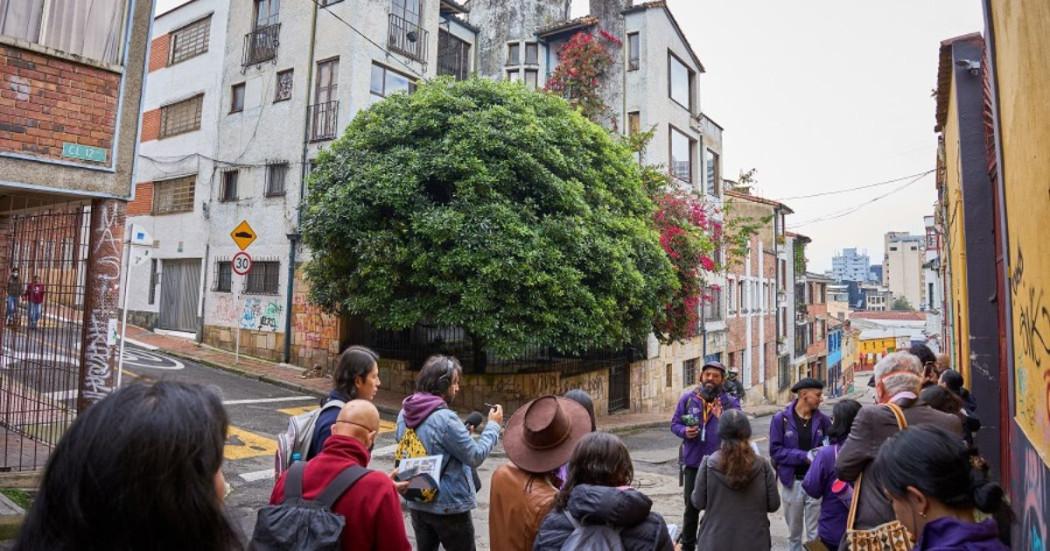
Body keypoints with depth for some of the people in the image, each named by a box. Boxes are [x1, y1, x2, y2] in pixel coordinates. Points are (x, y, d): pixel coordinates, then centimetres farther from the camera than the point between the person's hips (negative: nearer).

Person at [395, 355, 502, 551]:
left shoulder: (404, 413, -1)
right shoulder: (445, 418, -26)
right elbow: (476, 457, -18)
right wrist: (493, 425, -6)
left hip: (417, 502, 7)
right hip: (449, 506, -6)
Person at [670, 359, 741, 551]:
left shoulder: (731, 403, -6)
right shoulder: (687, 398, -3)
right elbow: (674, 423, 3)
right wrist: (684, 431, -17)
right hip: (692, 462, 1)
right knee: (691, 507, 14)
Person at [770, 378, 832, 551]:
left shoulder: (822, 419, -2)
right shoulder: (781, 418, -9)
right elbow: (775, 450, -12)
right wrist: (804, 456, -21)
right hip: (792, 482, -1)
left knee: (815, 533, 8)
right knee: (794, 533, 16)